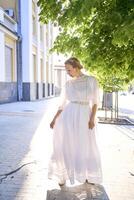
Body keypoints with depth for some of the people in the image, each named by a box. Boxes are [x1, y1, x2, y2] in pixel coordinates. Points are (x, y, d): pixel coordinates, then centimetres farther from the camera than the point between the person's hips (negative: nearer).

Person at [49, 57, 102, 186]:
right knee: (66, 147, 3)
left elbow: (95, 101, -1)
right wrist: (54, 119, 4)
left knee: (87, 148, 11)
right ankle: (63, 175, 22)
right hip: (68, 117, 1)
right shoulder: (68, 84, 6)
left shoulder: (92, 80, 1)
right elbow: (62, 104, 9)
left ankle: (89, 175, 32)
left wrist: (92, 118, -11)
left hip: (84, 117, 0)